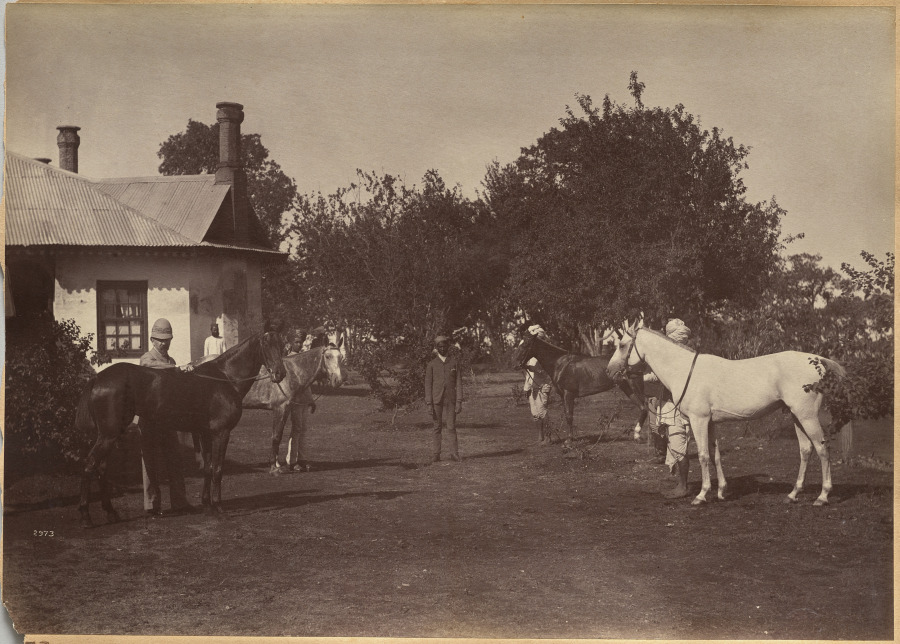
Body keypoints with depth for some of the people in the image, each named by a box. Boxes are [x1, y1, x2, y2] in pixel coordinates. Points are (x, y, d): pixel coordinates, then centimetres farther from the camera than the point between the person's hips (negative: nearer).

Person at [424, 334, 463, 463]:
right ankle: (435, 455, 3)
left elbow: (459, 382, 4)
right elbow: (428, 384, 5)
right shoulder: (431, 364, 6)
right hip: (436, 400, 0)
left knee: (451, 427, -6)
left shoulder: (455, 361, 6)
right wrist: (429, 403, -3)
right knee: (437, 428, 1)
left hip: (450, 399, 0)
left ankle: (454, 454, -2)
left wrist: (459, 401, -4)